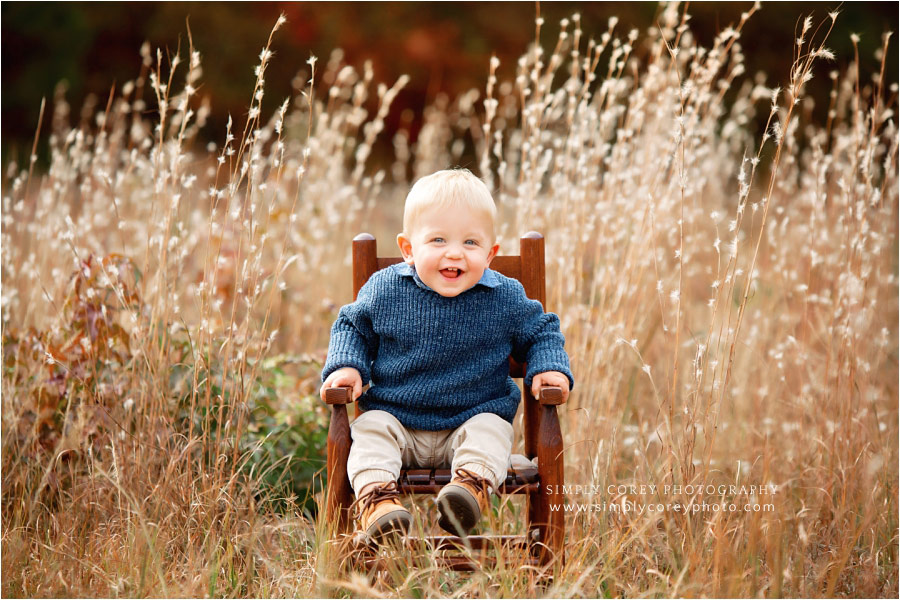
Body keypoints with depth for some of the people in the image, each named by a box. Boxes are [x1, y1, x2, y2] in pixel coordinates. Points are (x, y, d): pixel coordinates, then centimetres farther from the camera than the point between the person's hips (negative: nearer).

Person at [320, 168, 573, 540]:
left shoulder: (505, 298, -5)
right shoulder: (385, 290, -5)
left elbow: (540, 332, 12)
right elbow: (352, 326, 13)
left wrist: (549, 368, -7)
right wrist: (346, 366, -5)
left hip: (474, 417, -1)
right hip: (395, 416, 1)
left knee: (490, 429, -29)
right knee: (370, 428, -25)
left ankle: (472, 486, -48)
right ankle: (376, 497, -41)